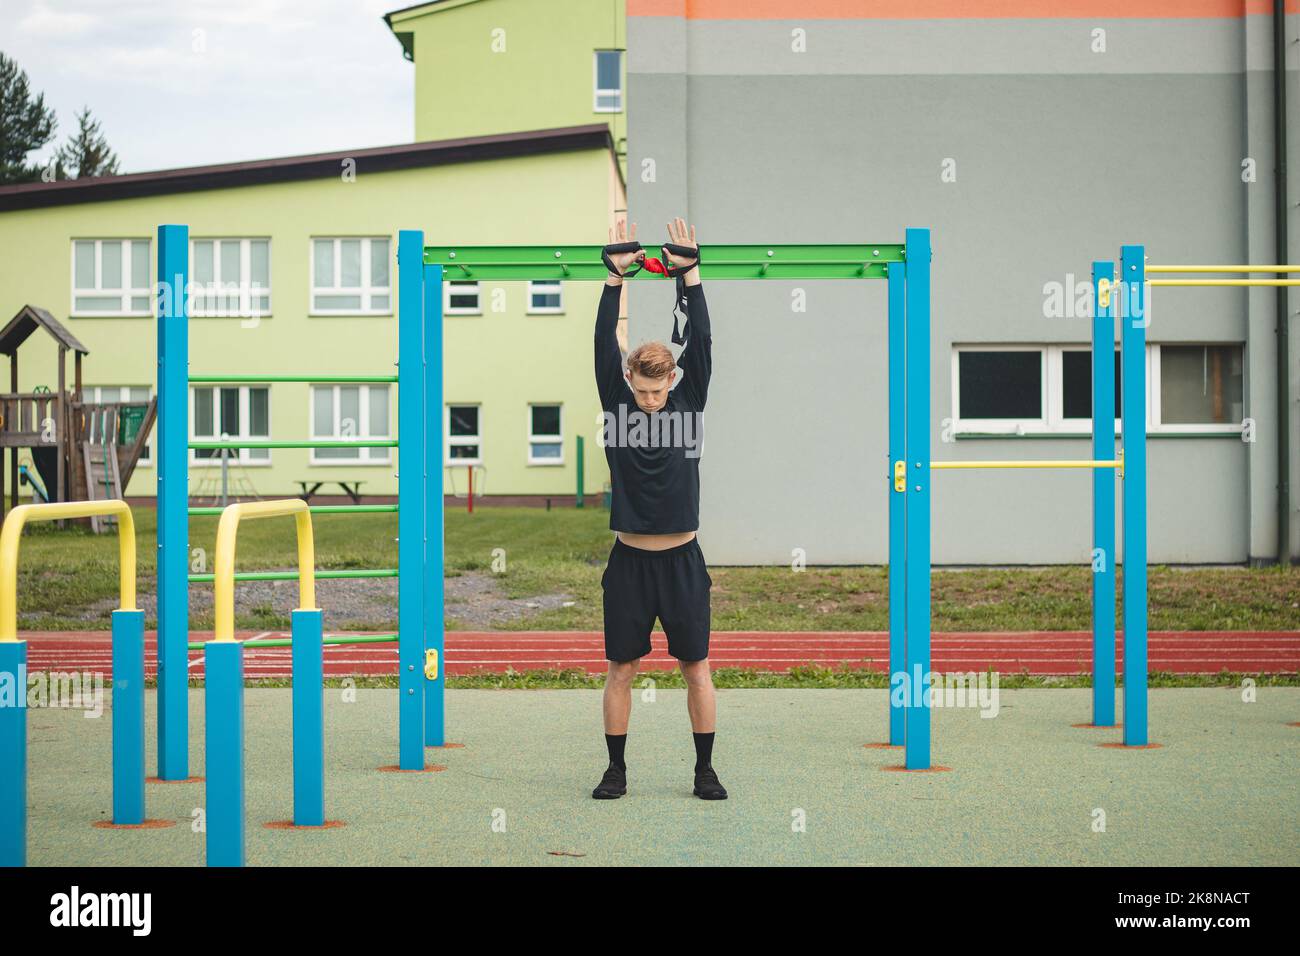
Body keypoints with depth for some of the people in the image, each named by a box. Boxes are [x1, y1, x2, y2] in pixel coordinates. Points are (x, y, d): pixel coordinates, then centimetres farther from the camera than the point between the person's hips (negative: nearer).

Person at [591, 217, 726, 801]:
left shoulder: (690, 403, 1)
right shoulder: (616, 403, 0)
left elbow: (700, 343, -6)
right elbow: (605, 346, -8)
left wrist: (690, 275, -11)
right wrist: (615, 277, -13)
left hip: (682, 561, 0)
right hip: (631, 560, 0)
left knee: (696, 668, 5)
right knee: (621, 670, 4)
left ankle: (705, 770, 14)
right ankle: (616, 771, 13)